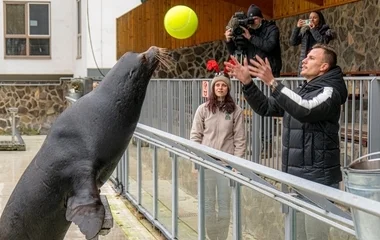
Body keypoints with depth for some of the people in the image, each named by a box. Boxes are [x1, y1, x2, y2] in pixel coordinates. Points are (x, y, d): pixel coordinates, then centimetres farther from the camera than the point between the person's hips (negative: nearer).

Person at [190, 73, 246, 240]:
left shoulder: (236, 111, 0)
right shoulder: (203, 109, 2)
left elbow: (240, 139, -1)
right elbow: (195, 136, 4)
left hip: (226, 163, -1)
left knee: (224, 204, 5)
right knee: (208, 204, 5)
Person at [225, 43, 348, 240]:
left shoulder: (329, 91, -11)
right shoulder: (299, 92, 16)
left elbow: (305, 111, -30)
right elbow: (265, 108, 16)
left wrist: (272, 83, -34)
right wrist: (247, 83, 1)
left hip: (318, 179, -8)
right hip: (294, 176, 9)